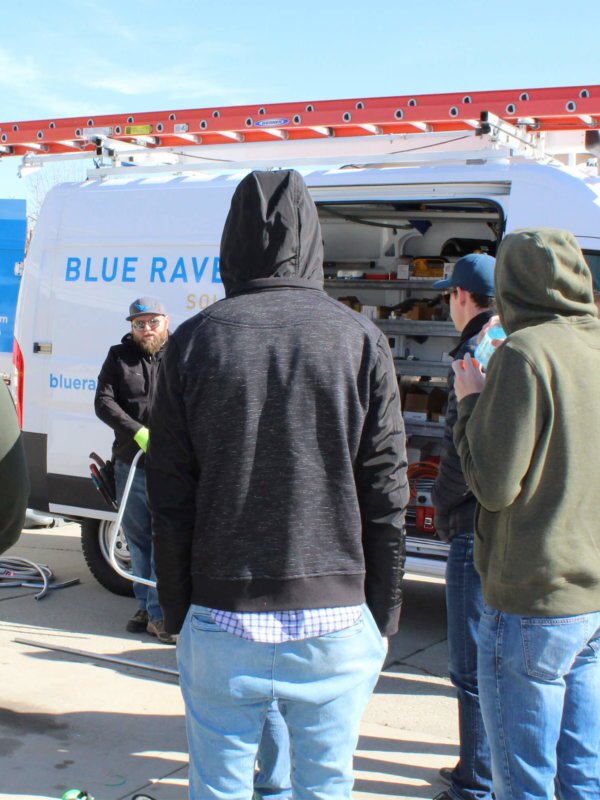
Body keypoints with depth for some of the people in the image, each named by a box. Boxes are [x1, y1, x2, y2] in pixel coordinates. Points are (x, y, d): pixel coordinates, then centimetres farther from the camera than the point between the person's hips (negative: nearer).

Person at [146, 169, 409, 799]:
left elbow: (170, 502, 0)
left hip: (222, 623, 0)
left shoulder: (195, 341, 0)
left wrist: (176, 613, 10)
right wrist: (383, 617, 7)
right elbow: (385, 499, -2)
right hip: (334, 623, 0)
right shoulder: (361, 340, -1)